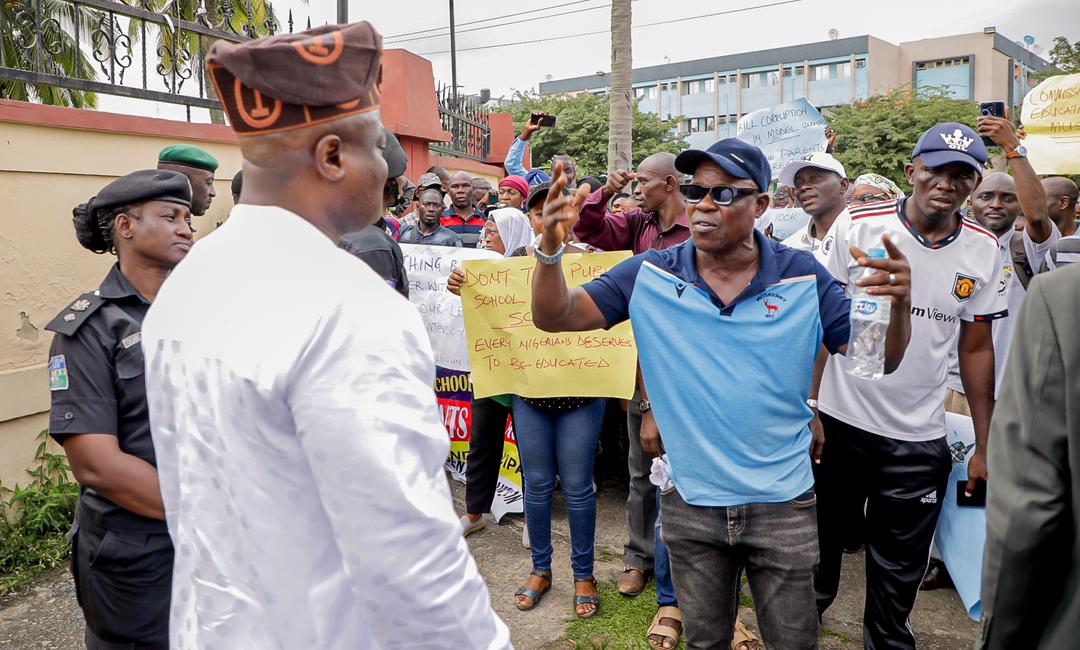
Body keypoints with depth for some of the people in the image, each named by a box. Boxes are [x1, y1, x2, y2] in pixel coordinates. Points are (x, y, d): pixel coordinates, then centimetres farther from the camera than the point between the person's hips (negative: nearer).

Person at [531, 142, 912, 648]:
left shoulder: (804, 278, -8)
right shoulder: (650, 275, -8)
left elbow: (877, 362, -6)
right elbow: (554, 317, -9)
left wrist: (897, 304, -27)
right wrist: (550, 249, -27)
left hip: (782, 502, 0)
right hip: (690, 503, 1)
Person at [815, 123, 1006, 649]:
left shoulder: (983, 250, 1)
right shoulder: (859, 227, -8)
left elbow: (976, 348, 7)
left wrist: (986, 445, 7)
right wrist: (808, 407, -9)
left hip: (919, 440, 2)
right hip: (840, 425, -2)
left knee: (899, 572, 14)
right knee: (820, 545, 13)